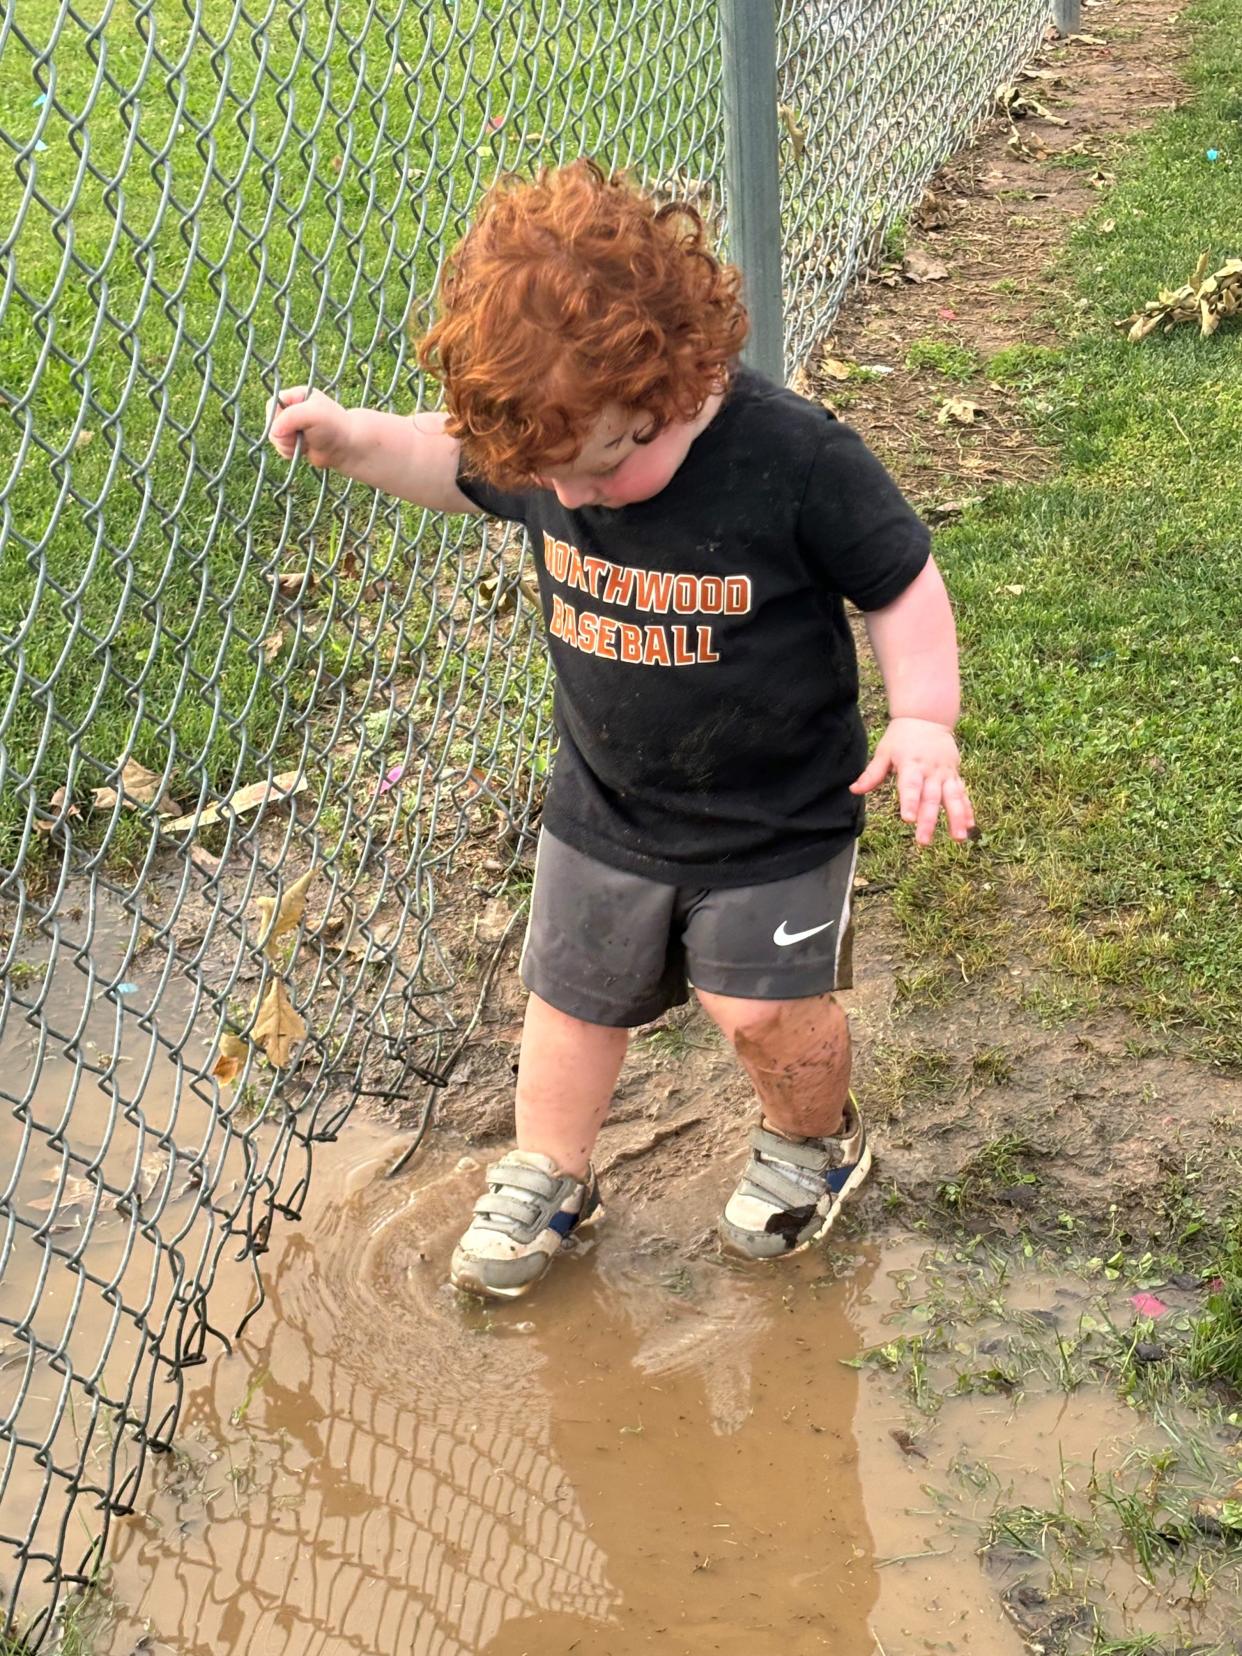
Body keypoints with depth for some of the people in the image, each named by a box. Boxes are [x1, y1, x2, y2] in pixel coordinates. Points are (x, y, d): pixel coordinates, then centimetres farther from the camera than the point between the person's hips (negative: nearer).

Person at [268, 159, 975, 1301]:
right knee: (573, 997, 17)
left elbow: (901, 583, -15)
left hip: (778, 817, -4)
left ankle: (814, 1142, 39)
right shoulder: (542, 438, -16)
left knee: (767, 1011, 5)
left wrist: (924, 718, -28)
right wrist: (351, 439, -9)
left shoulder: (794, 457, -29)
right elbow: (457, 468, 7)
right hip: (605, 808, 4)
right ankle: (546, 1177, 43)